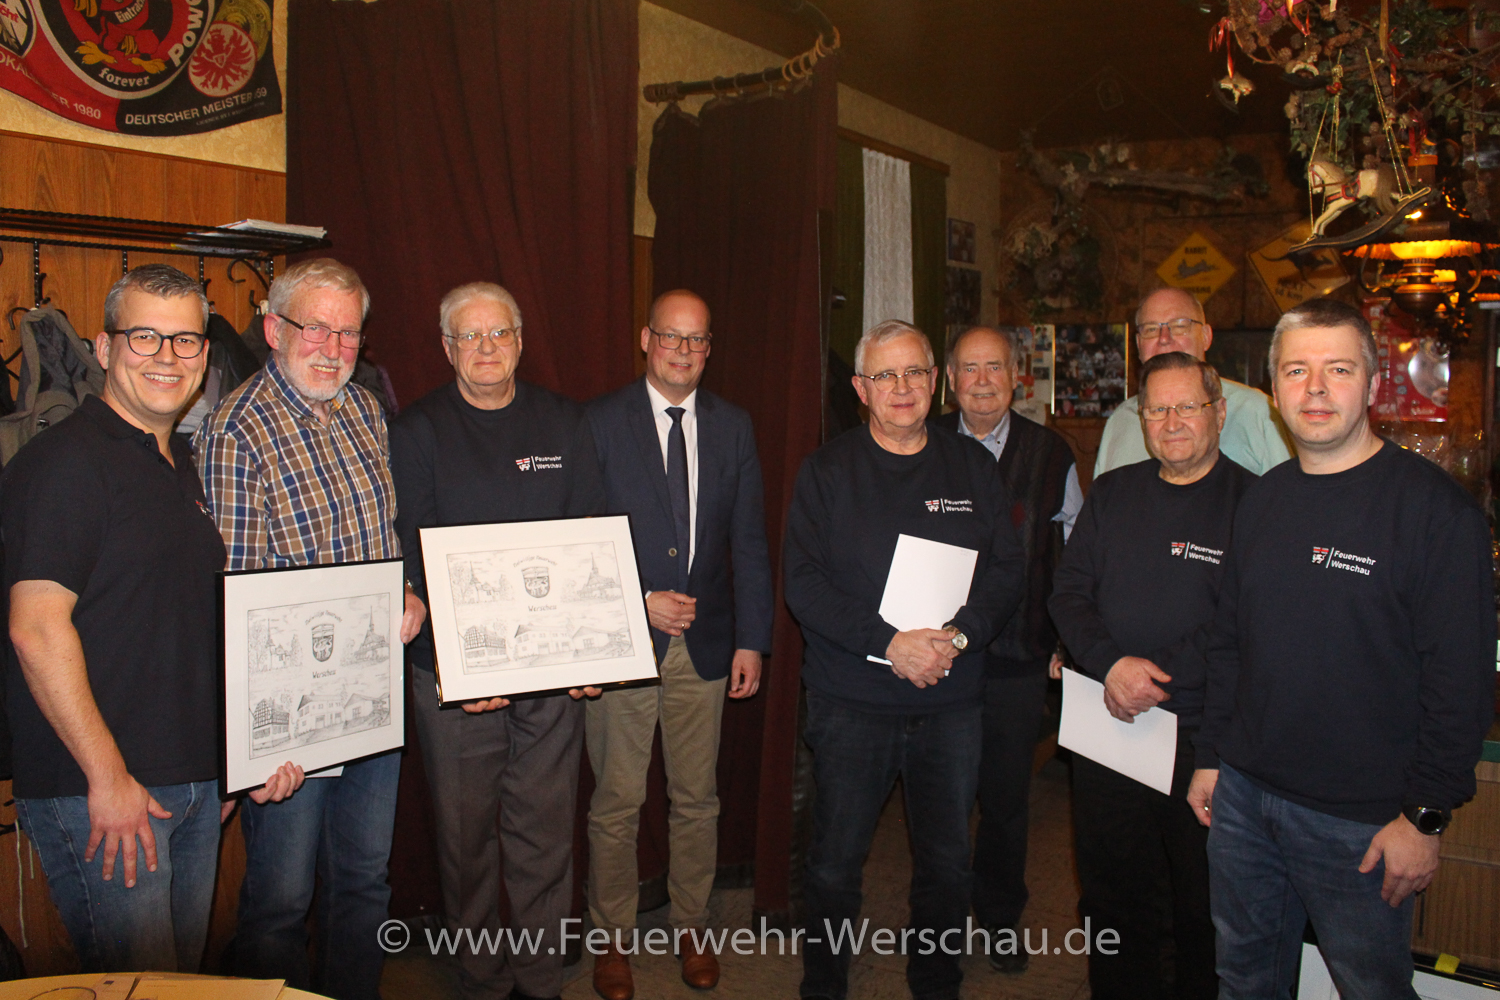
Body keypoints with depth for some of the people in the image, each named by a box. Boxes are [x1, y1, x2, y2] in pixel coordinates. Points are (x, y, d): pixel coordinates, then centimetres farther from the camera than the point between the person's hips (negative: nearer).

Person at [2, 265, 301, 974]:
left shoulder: (184, 465, 14)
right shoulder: (63, 461, -12)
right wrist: (108, 777, -20)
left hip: (196, 783, 8)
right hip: (98, 792, -8)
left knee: (185, 973, 18)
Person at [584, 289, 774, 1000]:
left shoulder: (733, 426, 6)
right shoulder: (599, 422, -4)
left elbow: (748, 541, 6)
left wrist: (751, 639, 2)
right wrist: (637, 602, -13)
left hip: (705, 643, 3)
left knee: (696, 799, 14)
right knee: (616, 803, 8)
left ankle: (689, 925, 34)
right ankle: (613, 936, 28)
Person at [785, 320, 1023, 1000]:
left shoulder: (973, 468, 7)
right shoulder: (826, 472, -1)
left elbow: (1007, 569, 3)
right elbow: (803, 582, -9)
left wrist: (959, 634, -15)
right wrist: (887, 643, -19)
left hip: (952, 700, 2)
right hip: (851, 699, -2)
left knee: (947, 862, 12)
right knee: (835, 862, 6)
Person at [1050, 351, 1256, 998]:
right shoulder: (1112, 493, 8)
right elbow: (1069, 592, 4)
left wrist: (1157, 675, -19)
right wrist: (1111, 663, -13)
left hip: (1202, 734, -4)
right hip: (1107, 727, 4)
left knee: (1205, 908, 11)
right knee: (1112, 895, 17)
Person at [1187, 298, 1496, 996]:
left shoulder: (1434, 507, -12)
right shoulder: (1261, 501, 7)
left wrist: (1424, 815, -14)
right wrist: (1211, 757, 12)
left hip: (1361, 820, -5)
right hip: (1242, 794, 6)